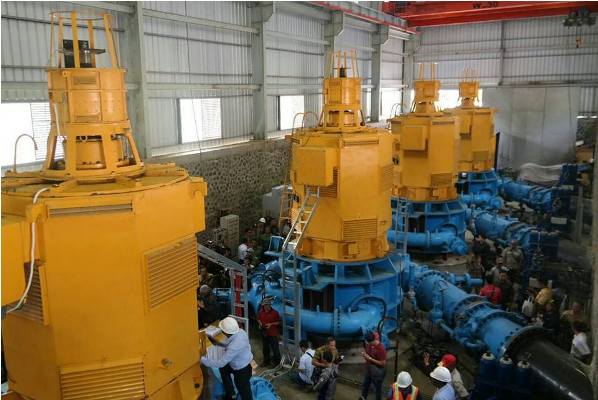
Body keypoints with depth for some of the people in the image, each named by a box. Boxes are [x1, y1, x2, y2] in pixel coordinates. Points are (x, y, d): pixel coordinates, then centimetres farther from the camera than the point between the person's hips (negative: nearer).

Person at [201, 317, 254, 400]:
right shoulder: (240, 331, -17)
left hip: (242, 370, -8)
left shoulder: (234, 346, -40)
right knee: (223, 369, 26)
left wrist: (202, 359, -24)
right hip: (243, 361, 9)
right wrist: (219, 343, -3)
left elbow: (220, 363, -30)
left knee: (243, 390, 14)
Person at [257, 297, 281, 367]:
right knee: (265, 348, 17)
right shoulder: (261, 312, 0)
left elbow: (279, 322, -7)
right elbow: (258, 319, 16)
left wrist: (271, 324, -19)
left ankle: (276, 362, 15)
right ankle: (266, 361, 33)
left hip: (273, 333, -5)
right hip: (264, 333, 5)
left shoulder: (274, 312, -14)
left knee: (275, 348, 1)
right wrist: (260, 323, -5)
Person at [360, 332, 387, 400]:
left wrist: (370, 358, -27)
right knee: (365, 384, 27)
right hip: (369, 368, 8)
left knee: (377, 387, 13)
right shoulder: (368, 344, -10)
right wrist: (364, 354, -14)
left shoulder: (381, 348, -31)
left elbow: (382, 363, -25)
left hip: (378, 371, -8)